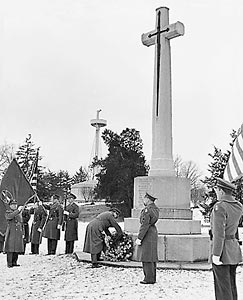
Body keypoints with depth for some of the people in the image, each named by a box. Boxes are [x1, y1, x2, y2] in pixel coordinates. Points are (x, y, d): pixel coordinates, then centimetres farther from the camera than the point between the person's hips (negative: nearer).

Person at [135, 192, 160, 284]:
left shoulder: (147, 210, -17)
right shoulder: (155, 209, 11)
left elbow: (145, 225, -20)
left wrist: (139, 238, -18)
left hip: (147, 234, -10)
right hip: (153, 232, 10)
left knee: (146, 257, -5)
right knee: (151, 257, 13)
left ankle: (149, 278, -2)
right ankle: (152, 278, 18)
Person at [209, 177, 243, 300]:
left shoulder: (219, 207, -18)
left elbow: (219, 232, -23)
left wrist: (216, 255, -21)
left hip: (222, 249, -8)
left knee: (223, 287, 0)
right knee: (231, 285, 18)